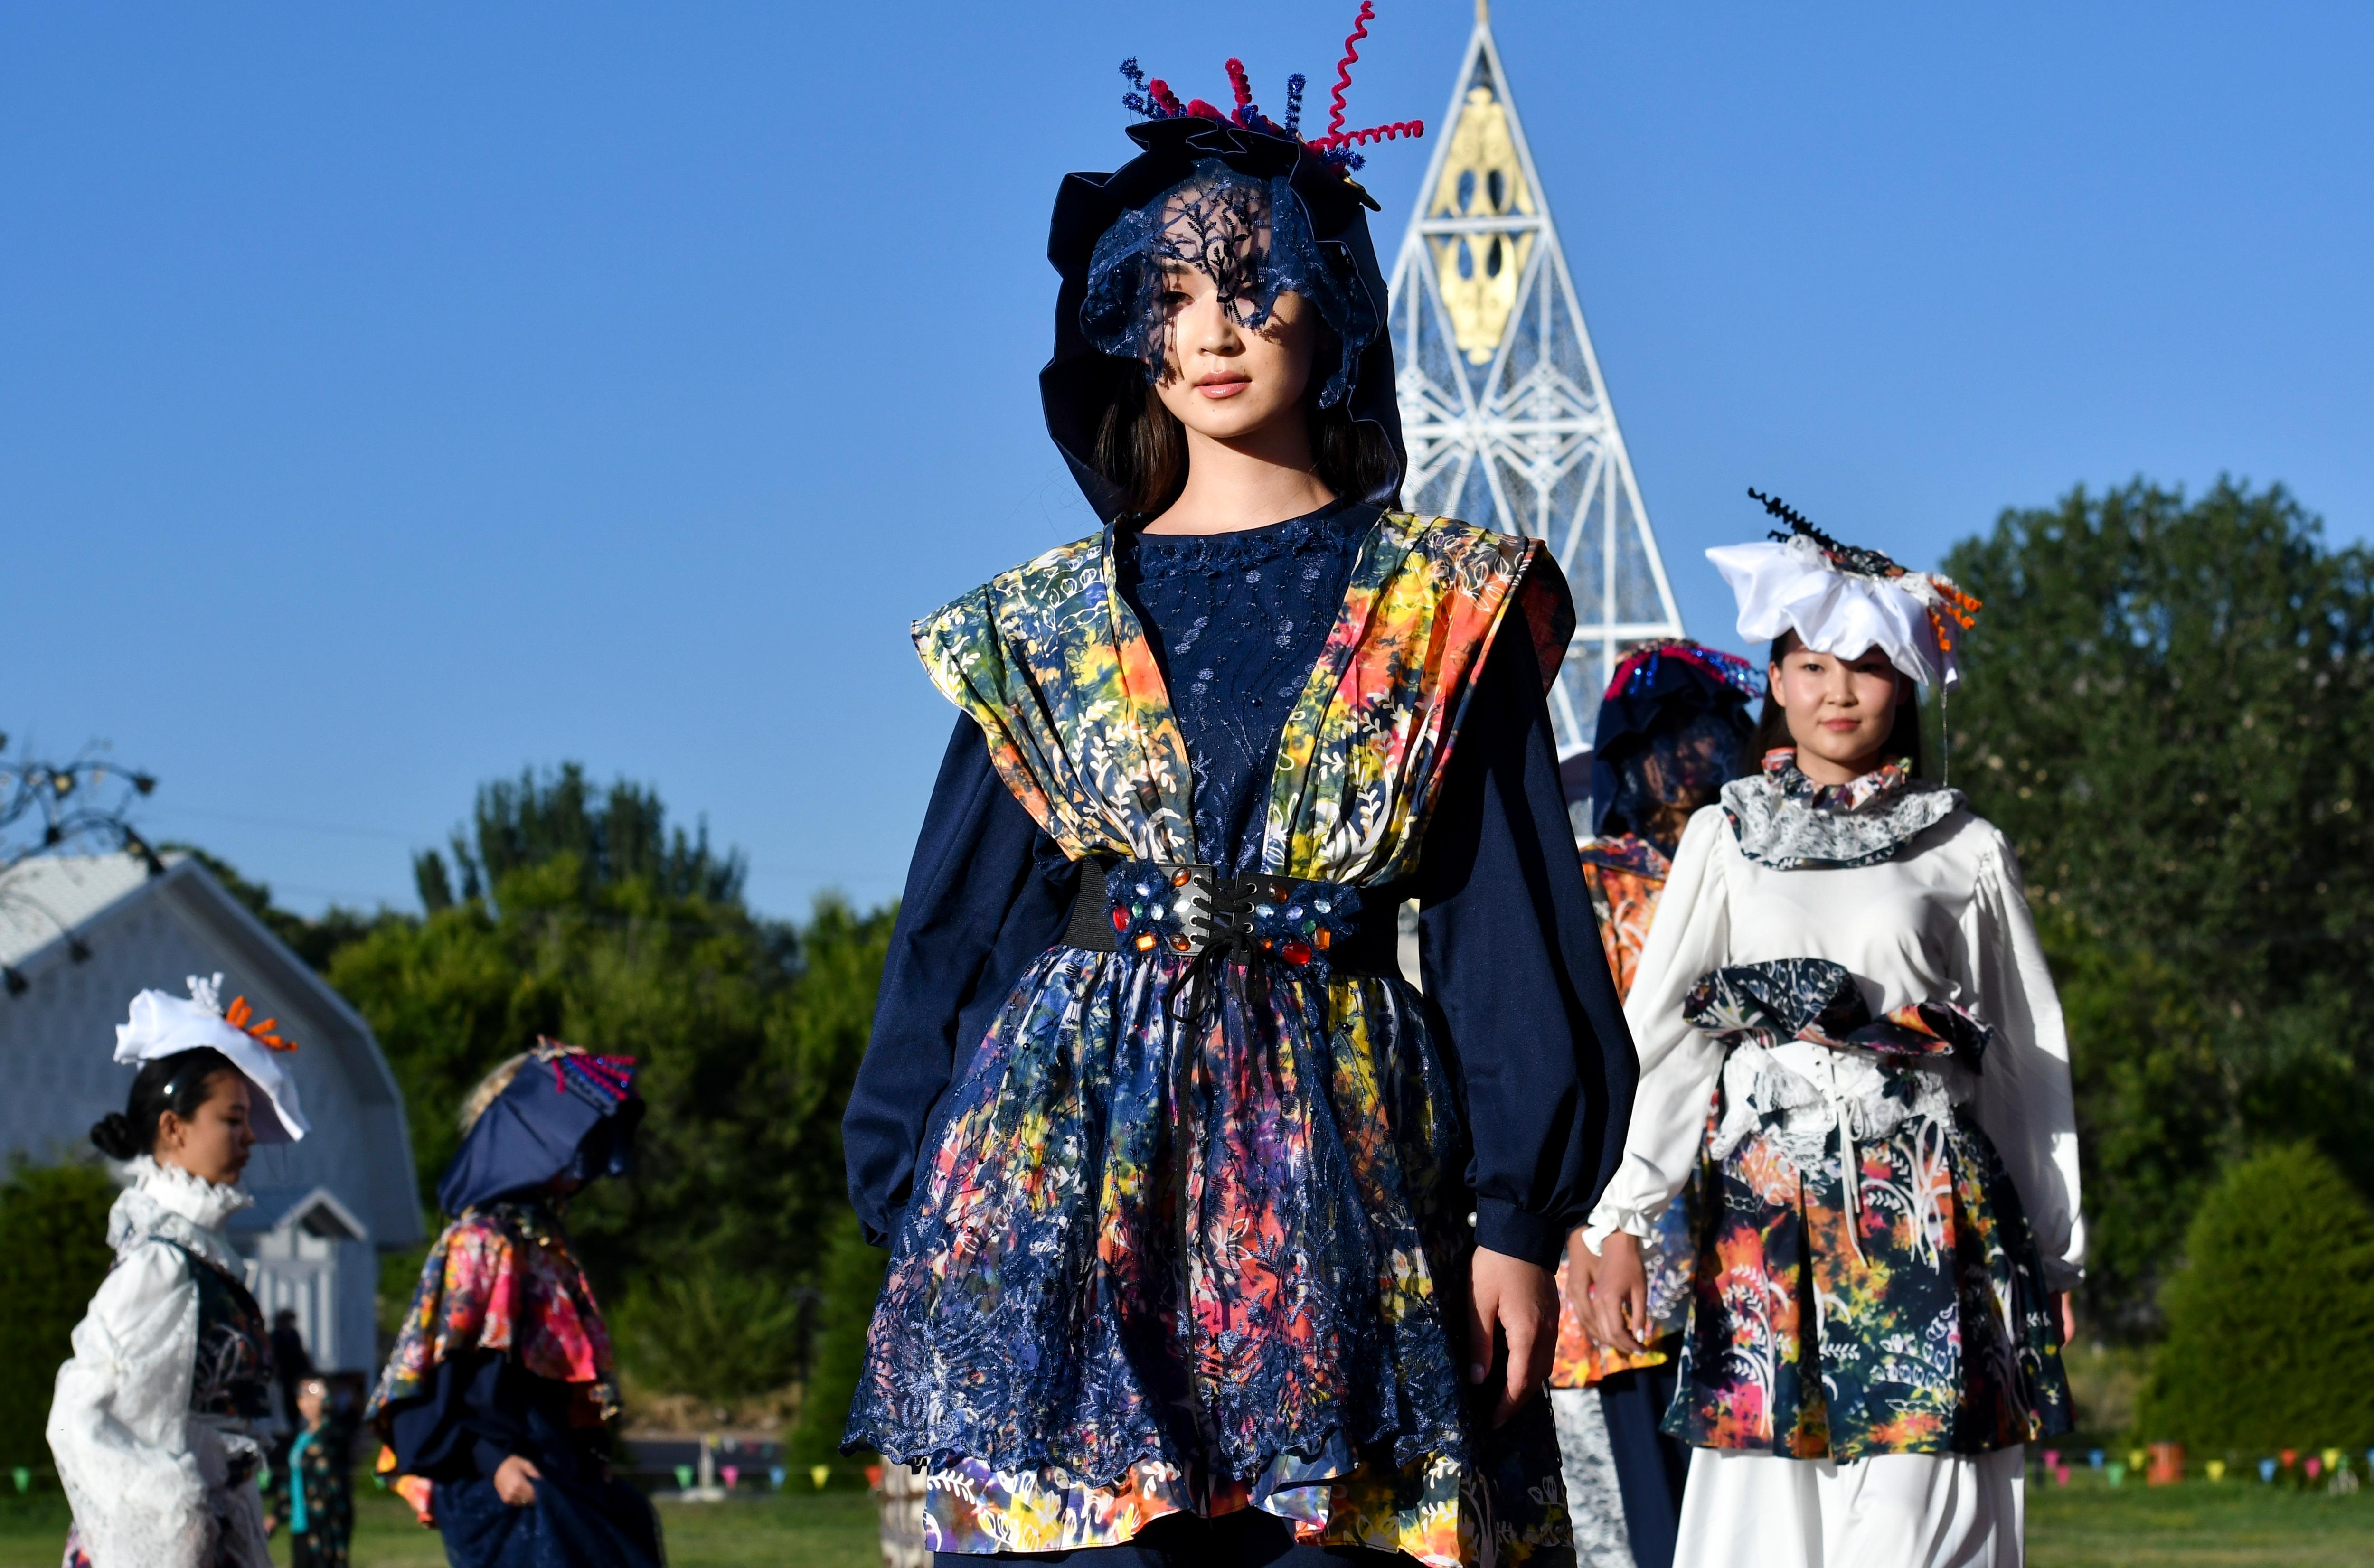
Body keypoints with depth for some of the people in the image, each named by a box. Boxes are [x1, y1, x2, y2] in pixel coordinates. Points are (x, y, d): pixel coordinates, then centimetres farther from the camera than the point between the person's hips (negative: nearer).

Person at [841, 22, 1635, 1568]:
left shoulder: (1450, 611, 9)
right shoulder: (1041, 628, 13)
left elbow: (1510, 929, 4)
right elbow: (958, 925, 13)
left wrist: (1520, 1213, -4)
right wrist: (913, 1204, 5)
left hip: (1340, 1163, -1)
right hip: (1071, 1148, 1)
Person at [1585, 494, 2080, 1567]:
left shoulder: (1964, 853, 9)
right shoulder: (1724, 839, 11)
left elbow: (2026, 1056, 12)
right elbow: (1659, 1038, 6)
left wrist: (2052, 1248, 11)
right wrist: (1618, 1222, -3)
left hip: (1927, 1213, -1)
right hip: (1762, 1205, 1)